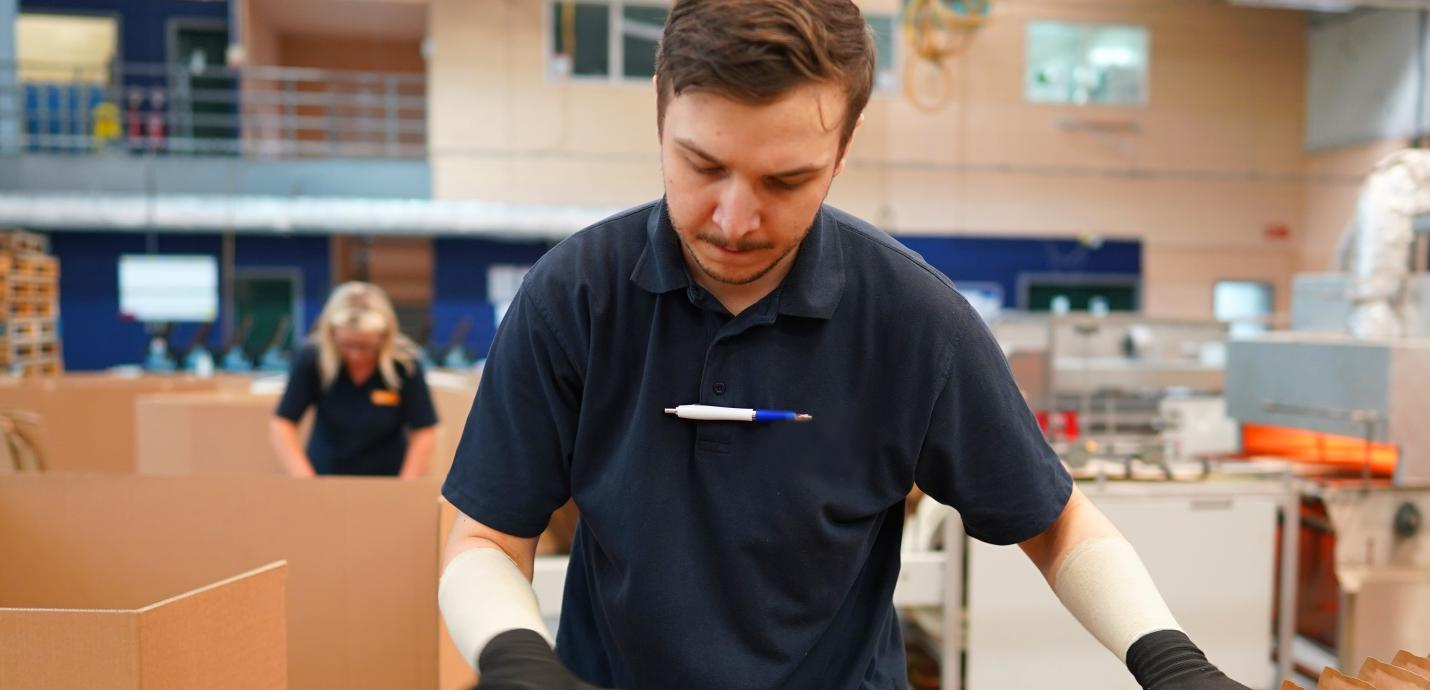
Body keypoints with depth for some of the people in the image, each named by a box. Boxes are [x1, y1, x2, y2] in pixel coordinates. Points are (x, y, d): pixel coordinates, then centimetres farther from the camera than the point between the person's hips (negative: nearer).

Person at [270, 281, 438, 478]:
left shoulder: (405, 364, -12)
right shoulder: (311, 358, -9)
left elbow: (424, 433, -8)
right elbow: (281, 425, -6)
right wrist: (307, 484, -15)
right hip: (322, 472, 1)